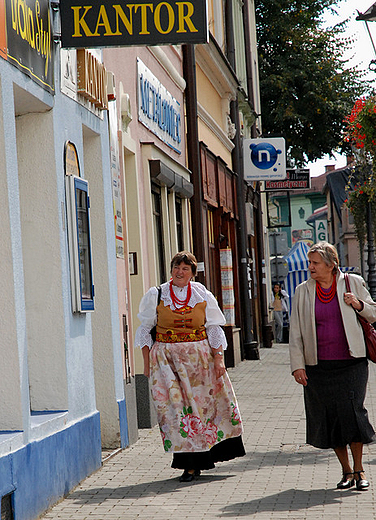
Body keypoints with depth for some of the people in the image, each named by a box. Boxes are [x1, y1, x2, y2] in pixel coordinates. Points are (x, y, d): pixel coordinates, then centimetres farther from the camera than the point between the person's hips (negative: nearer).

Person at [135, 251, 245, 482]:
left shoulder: (203, 296, 5)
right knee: (177, 407, -5)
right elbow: (145, 329, 7)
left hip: (199, 357, 1)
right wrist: (147, 362, 0)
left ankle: (208, 452, 19)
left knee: (205, 403, 1)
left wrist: (218, 358, -5)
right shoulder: (156, 295, 3)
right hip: (166, 357, -1)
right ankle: (191, 464, -2)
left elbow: (214, 329, 6)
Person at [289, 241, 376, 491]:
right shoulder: (303, 291, 6)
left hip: (351, 362, -2)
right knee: (328, 418, 3)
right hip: (318, 366, 2)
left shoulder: (353, 283, 3)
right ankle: (346, 471, 17)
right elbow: (295, 331, 7)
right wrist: (297, 365, 0)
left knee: (353, 412, -10)